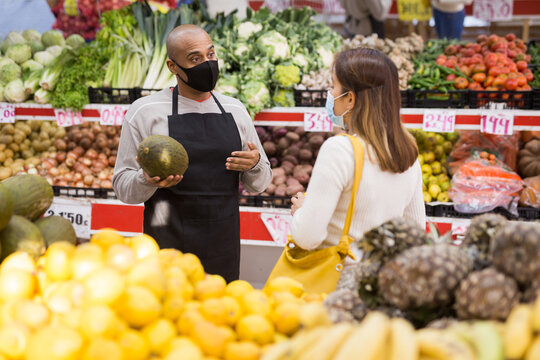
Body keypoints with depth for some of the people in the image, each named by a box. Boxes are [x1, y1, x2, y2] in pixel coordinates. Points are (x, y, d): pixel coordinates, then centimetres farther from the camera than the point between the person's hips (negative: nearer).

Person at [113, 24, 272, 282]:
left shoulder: (235, 111, 10)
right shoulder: (144, 112, -2)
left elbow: (259, 183, 15)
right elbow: (123, 187, -1)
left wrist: (255, 166, -7)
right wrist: (148, 180, -22)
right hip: (168, 249, -3)